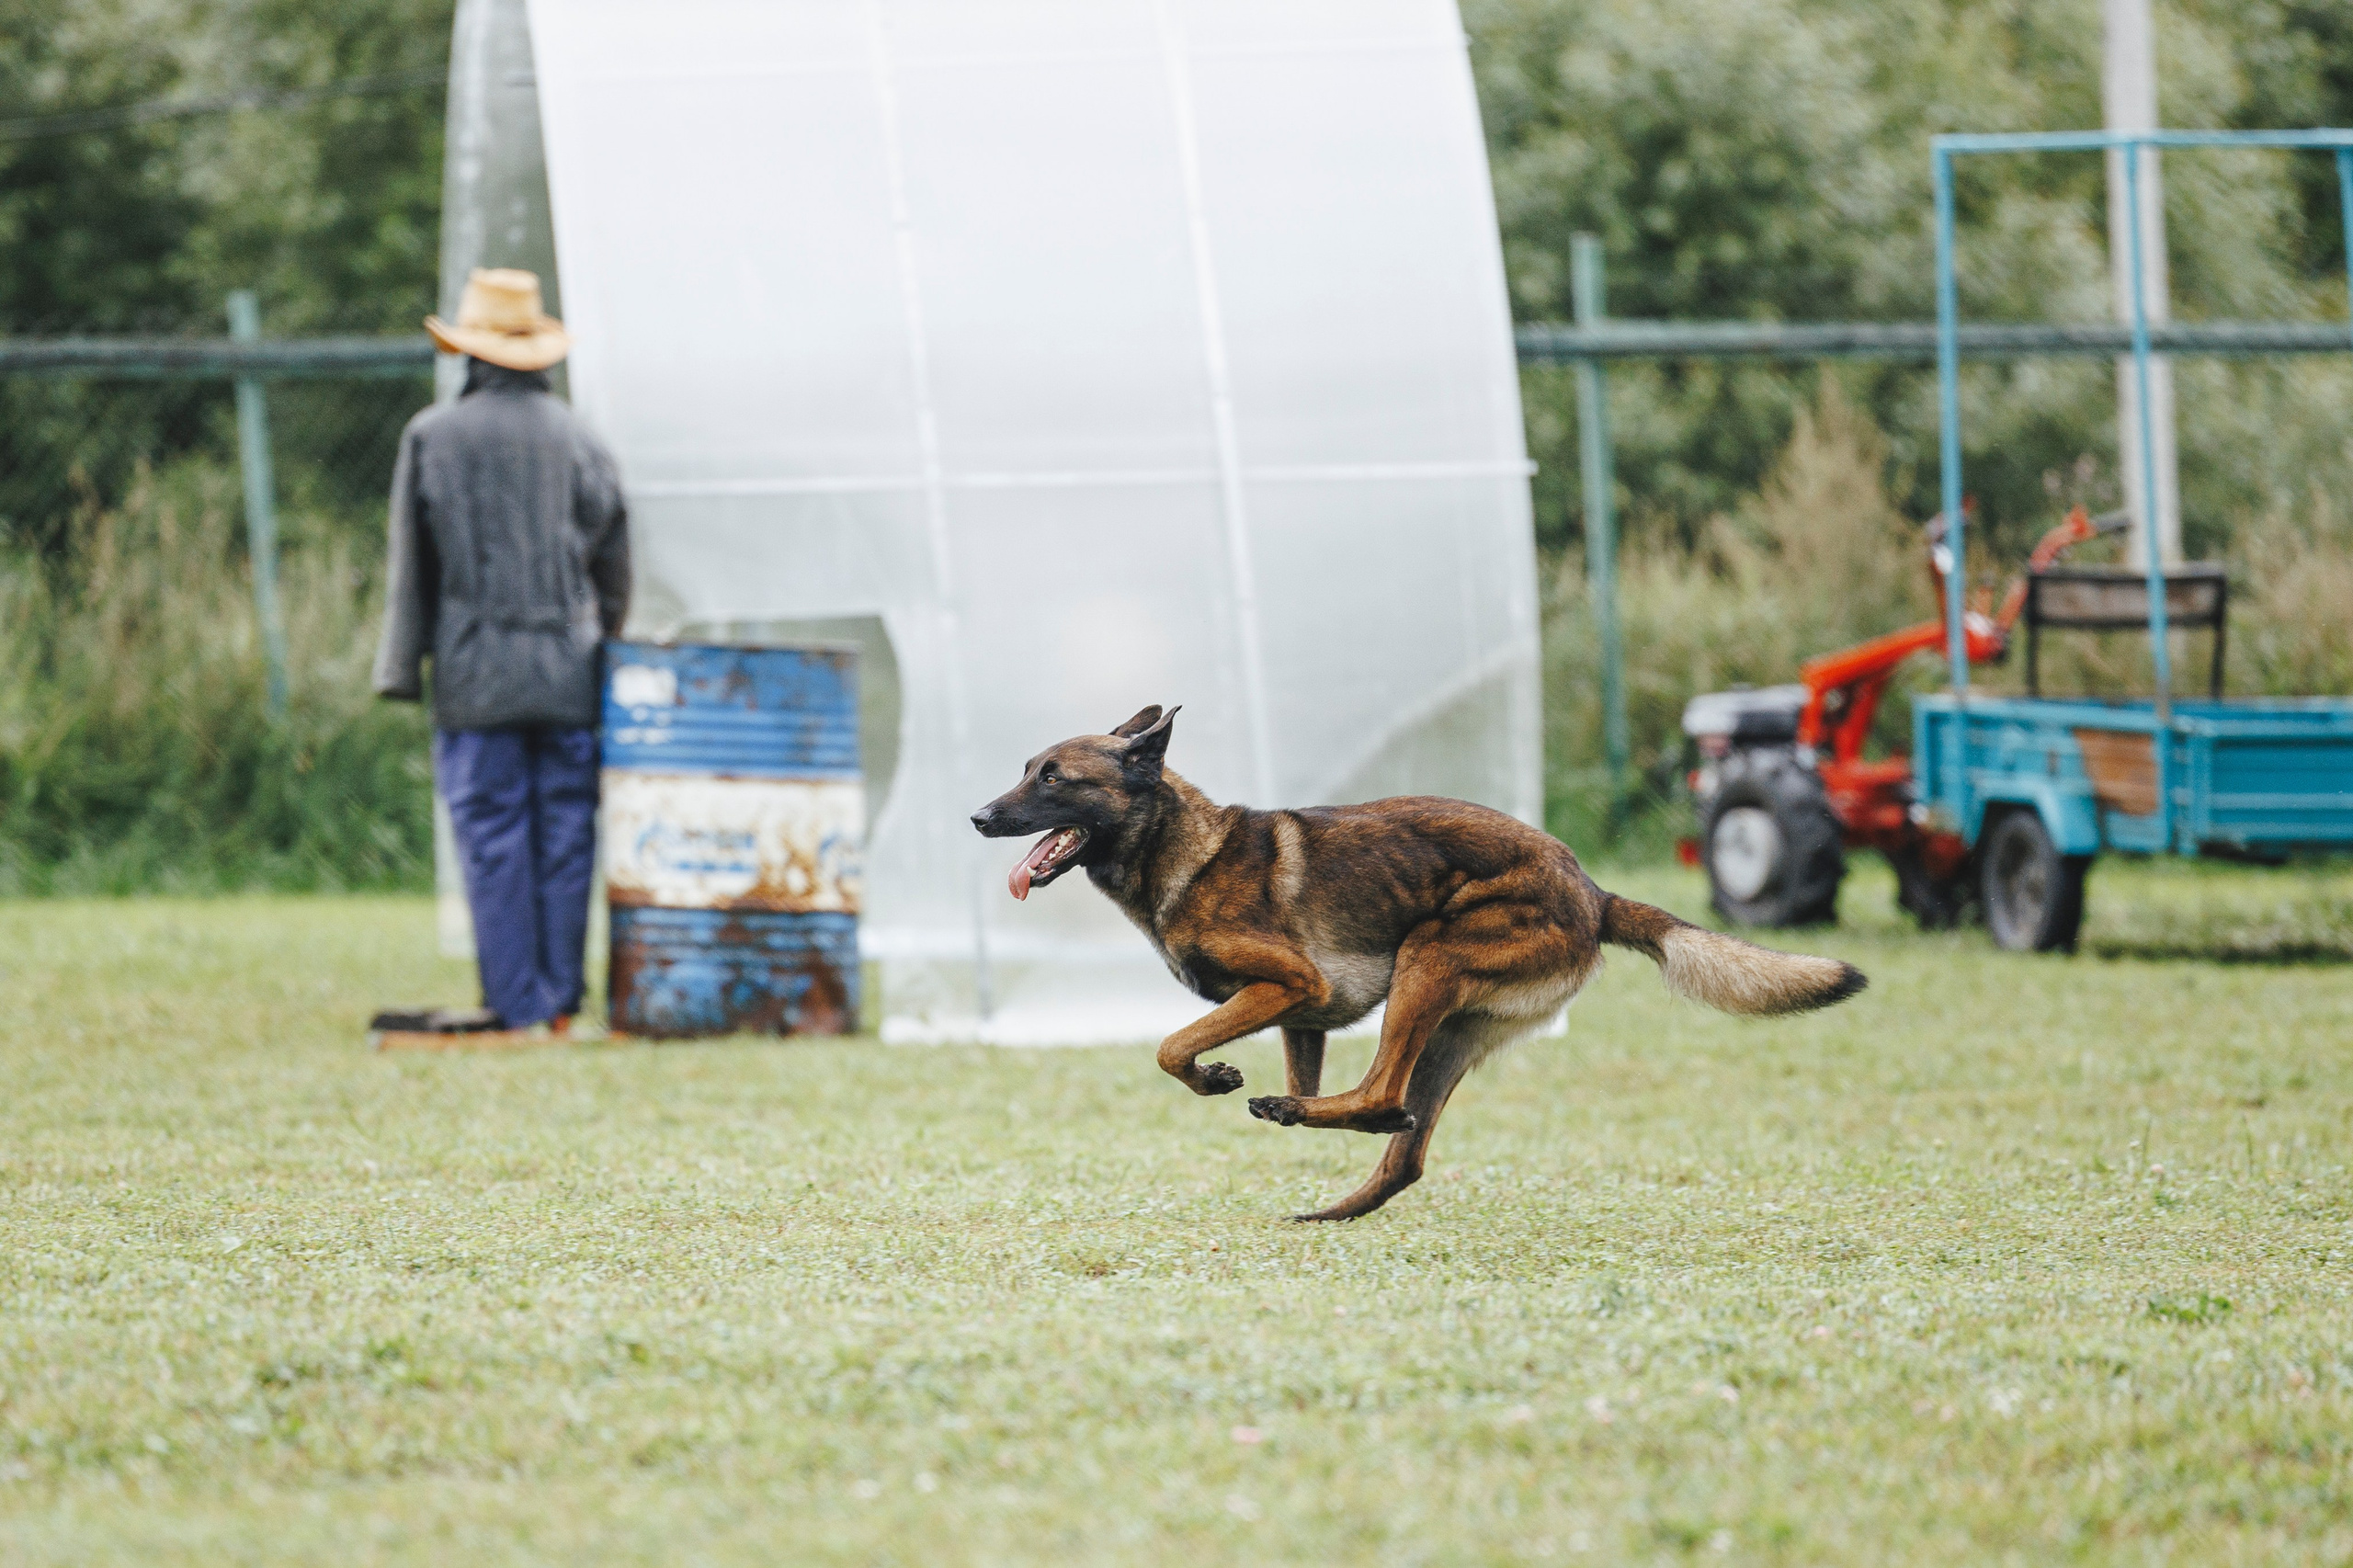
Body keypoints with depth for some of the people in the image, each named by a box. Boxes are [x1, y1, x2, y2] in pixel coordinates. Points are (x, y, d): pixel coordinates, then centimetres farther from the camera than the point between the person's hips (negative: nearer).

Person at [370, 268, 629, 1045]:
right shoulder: (577, 439, 3)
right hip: (567, 674, 2)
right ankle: (560, 1001, 8)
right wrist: (601, 644, 20)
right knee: (565, 833, 7)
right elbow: (614, 561, 9)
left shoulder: (433, 436, -2)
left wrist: (403, 668, 4)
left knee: (494, 841, 0)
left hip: (475, 672, -2)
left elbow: (411, 564, 0)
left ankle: (518, 1008, -2)